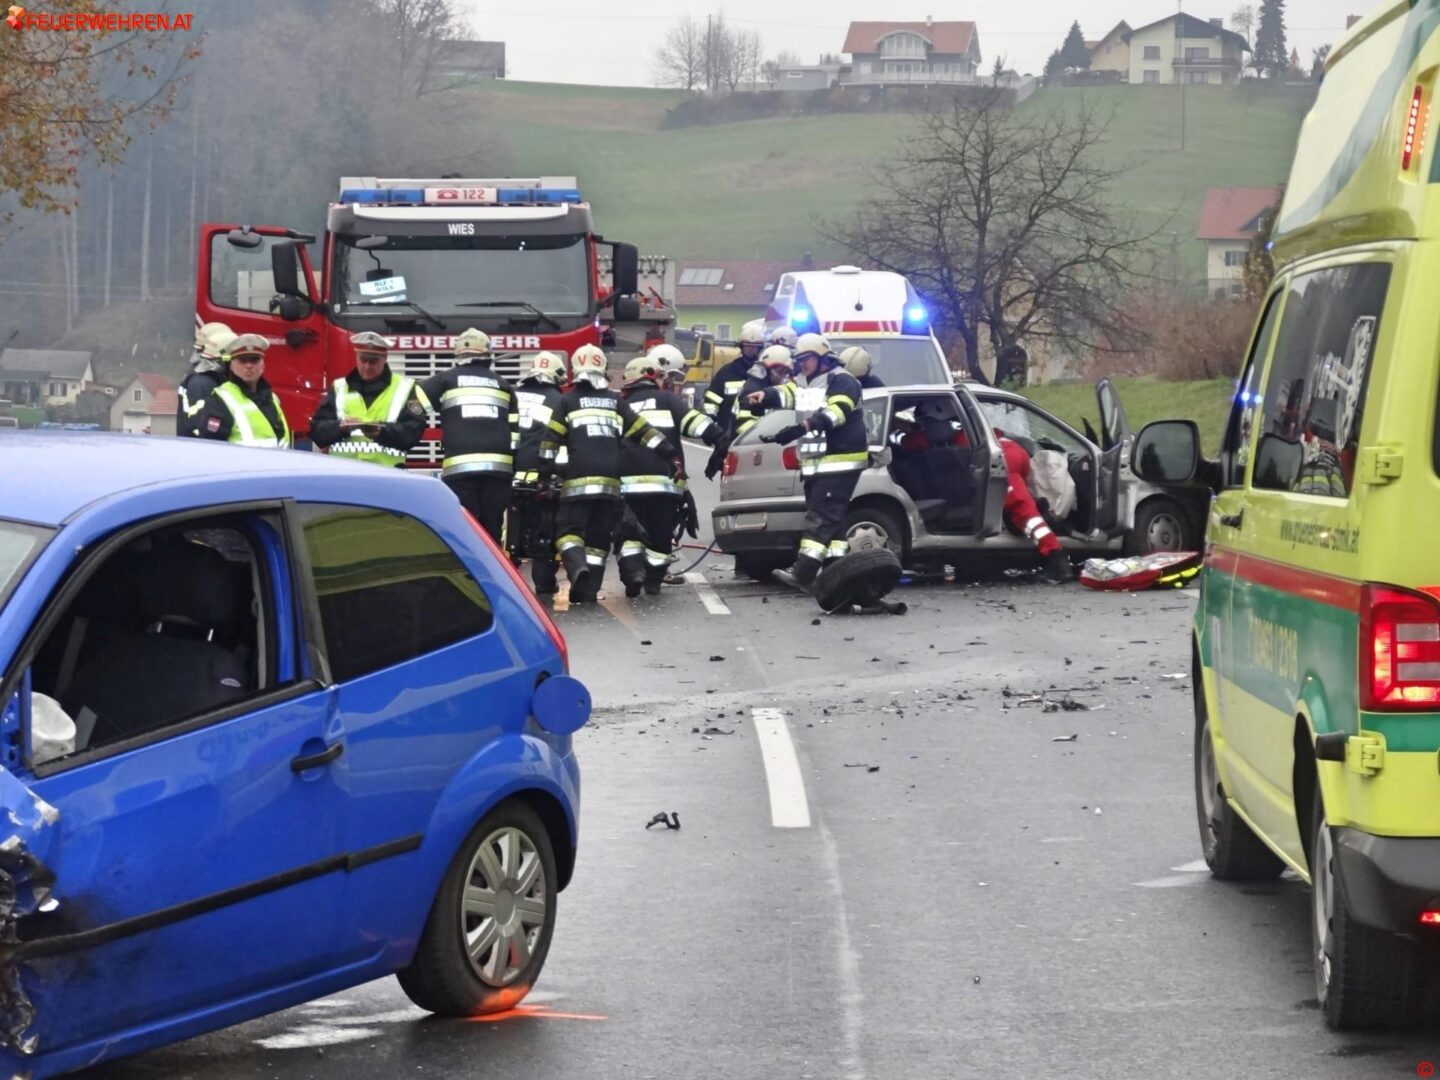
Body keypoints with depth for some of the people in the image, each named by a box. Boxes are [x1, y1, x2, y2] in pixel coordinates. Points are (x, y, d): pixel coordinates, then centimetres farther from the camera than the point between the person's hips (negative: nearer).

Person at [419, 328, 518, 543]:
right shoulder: (503, 386, 18)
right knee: (491, 533, 7)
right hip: (499, 468, 3)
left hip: (460, 469, -3)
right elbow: (515, 432, 16)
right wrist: (514, 473, 19)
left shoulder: (445, 381, 10)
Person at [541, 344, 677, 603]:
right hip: (610, 481, 3)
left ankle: (577, 566, -28)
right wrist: (672, 454, 10)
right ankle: (589, 589, 2)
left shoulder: (568, 400, 8)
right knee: (599, 536, 9)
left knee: (569, 530, 1)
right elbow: (642, 430, 10)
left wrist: (544, 473, 6)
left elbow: (552, 439, 3)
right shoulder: (615, 401, 15)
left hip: (578, 480, -3)